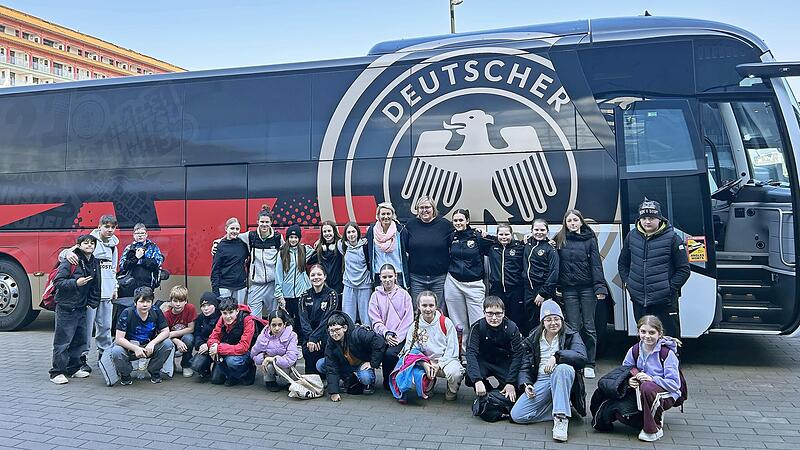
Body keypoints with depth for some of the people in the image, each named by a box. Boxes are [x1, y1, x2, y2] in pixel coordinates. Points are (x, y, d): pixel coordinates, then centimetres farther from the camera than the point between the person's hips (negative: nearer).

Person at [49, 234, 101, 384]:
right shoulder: (70, 261, -13)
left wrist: (92, 303, 10)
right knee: (62, 341, -3)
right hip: (66, 308, -7)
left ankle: (73, 369, 26)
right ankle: (57, 373, 5)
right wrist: (76, 283, -25)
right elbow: (57, 282, -15)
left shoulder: (95, 263, 9)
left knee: (80, 340, 14)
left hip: (81, 308, 8)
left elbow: (95, 286, 18)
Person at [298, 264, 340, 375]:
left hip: (325, 333, -3)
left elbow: (327, 319, -11)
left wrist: (314, 338, -19)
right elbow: (303, 319, -2)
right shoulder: (305, 296, 8)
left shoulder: (331, 294, -3)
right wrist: (310, 338, -17)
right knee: (307, 351, -23)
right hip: (308, 334, 3)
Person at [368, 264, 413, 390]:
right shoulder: (376, 295, 11)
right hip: (382, 336, 2)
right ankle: (388, 382, -2)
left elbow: (408, 319, 1)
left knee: (390, 353, -29)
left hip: (400, 336, -2)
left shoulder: (404, 294, 7)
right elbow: (375, 320, 4)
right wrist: (386, 334, -11)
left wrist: (398, 336, -10)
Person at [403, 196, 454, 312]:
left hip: (439, 277, -1)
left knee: (439, 311, 6)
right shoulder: (411, 225, 5)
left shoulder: (445, 224, 0)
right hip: (416, 277, 1)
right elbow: (403, 248, 11)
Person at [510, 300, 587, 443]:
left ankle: (561, 418, -33)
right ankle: (561, 411, -6)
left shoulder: (571, 336, 5)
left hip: (562, 380, -2)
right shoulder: (532, 340, 14)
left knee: (564, 368, -39)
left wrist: (557, 356, -27)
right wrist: (526, 384, -8)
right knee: (516, 415, -20)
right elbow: (525, 367, 13)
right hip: (541, 382, 3)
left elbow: (582, 358, -15)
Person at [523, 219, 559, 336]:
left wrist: (543, 293, -15)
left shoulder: (550, 249, -7)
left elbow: (553, 274, -12)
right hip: (528, 290, 5)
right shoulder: (528, 244, 7)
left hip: (543, 291, -5)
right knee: (529, 323, 10)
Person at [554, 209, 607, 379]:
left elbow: (596, 264, -3)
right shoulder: (560, 239, 5)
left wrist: (600, 287, -10)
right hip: (568, 289, 1)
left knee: (588, 326, 4)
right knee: (573, 327, 5)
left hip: (587, 287, -1)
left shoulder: (589, 239, 1)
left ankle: (589, 364, 13)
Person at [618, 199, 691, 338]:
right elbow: (623, 264, 18)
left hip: (665, 302, -4)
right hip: (639, 301, 4)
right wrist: (627, 282, 7)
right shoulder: (632, 237, 5)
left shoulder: (672, 238, -7)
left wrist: (670, 287, -10)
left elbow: (684, 269, -4)